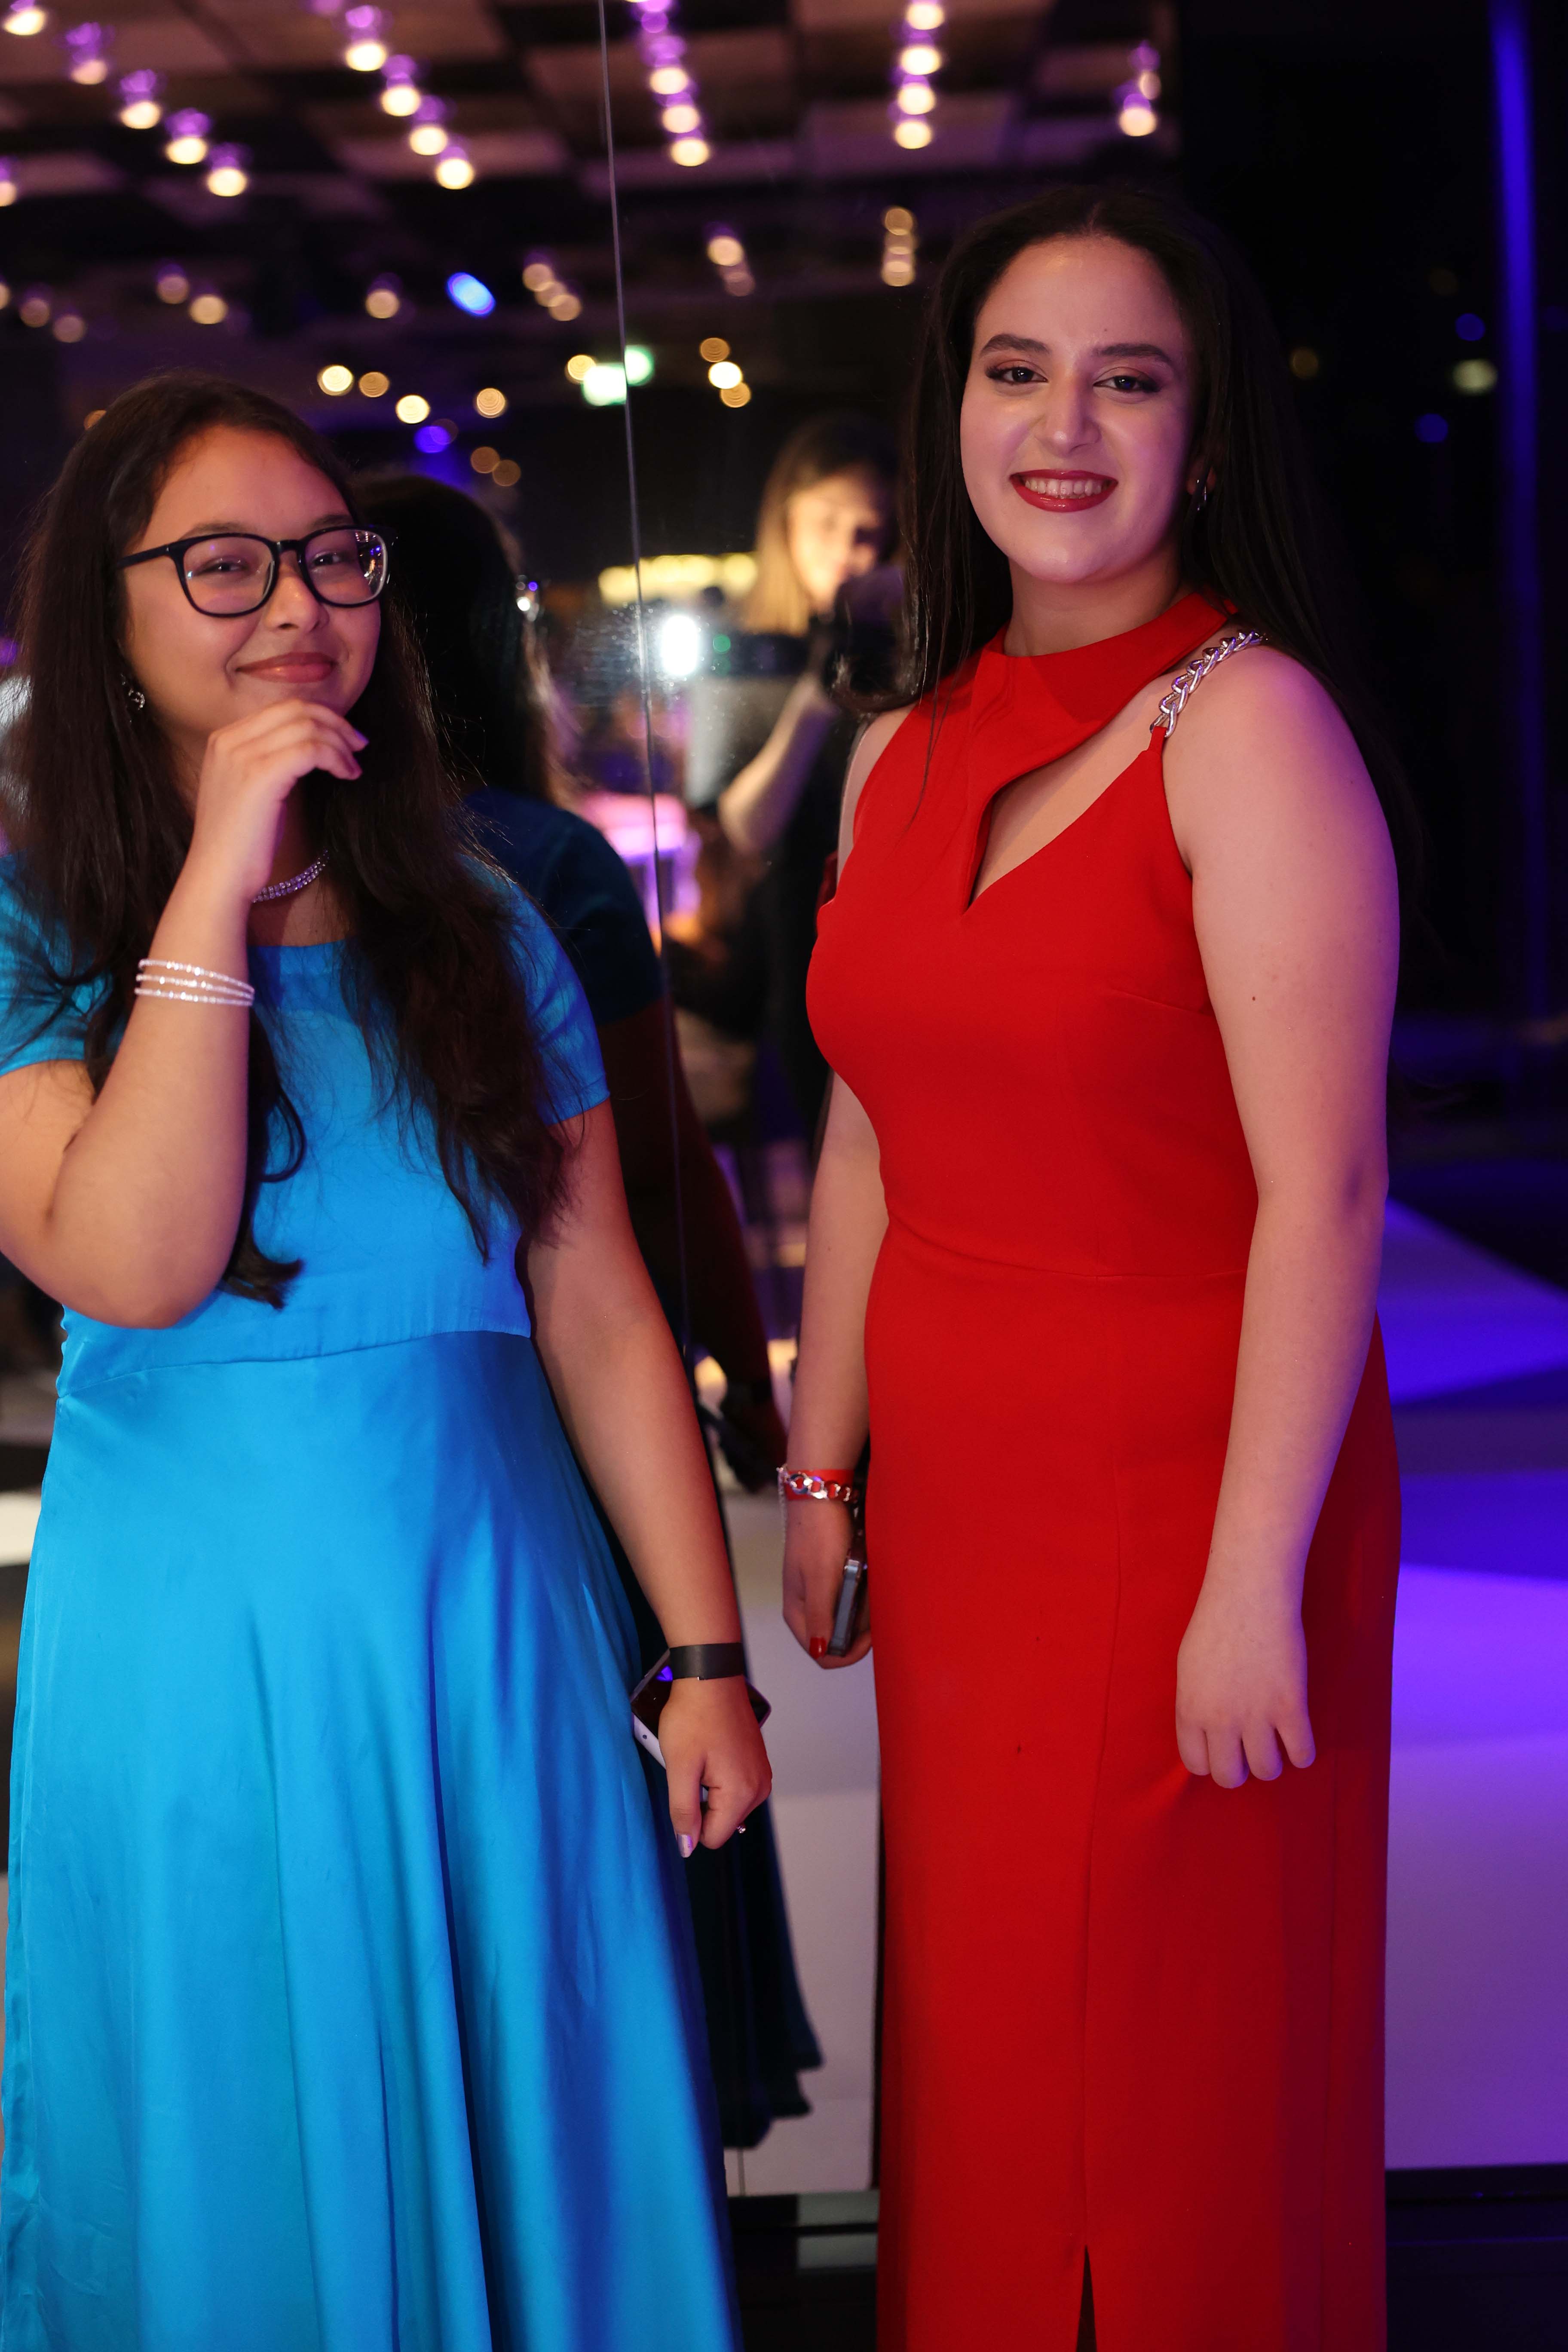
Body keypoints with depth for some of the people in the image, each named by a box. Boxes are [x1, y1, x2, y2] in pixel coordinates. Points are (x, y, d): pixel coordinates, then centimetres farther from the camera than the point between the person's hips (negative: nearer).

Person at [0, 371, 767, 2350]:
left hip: (500, 1619, 3)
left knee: (538, 2152, 12)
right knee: (250, 2188, 10)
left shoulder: (477, 925, 7)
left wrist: (705, 1654, 2)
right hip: (192, 1645, -2)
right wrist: (217, 886, -17)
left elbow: (596, 1306, 5)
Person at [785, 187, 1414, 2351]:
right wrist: (821, 1473, 13)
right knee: (979, 2060, 17)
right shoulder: (903, 759, 9)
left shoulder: (1247, 721, -12)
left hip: (1176, 1500, -6)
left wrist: (1258, 1580, -19)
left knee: (1172, 2079, 8)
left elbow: (1323, 1188, -17)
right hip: (954, 1503, 6)